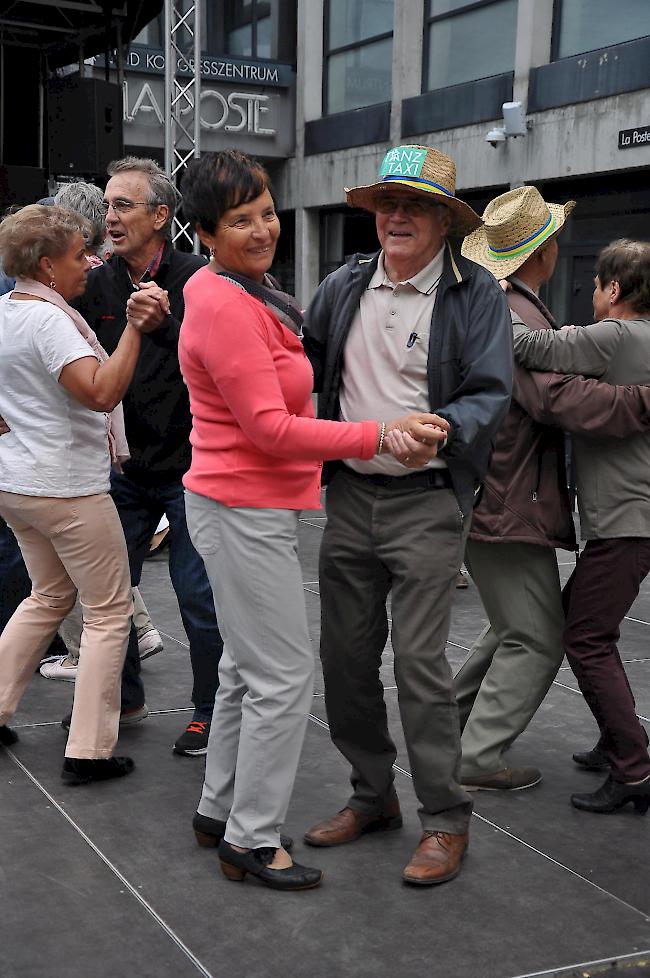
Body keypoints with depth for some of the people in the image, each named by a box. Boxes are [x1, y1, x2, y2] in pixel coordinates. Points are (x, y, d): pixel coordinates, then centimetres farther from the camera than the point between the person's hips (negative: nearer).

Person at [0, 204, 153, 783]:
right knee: (110, 610, 1)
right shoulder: (47, 319, -19)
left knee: (50, 595, 24)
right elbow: (102, 391, -31)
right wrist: (135, 326, -32)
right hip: (67, 487, -9)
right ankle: (89, 751, 2)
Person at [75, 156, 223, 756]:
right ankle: (123, 699, 31)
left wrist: (164, 323, -33)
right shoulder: (99, 284, 6)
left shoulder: (197, 278, -10)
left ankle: (211, 711, 18)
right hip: (124, 465, 6)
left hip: (187, 464, -5)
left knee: (197, 593, 2)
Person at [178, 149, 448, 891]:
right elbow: (271, 429, -23)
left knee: (247, 666, 19)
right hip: (246, 512, -11)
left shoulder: (244, 295, 12)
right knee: (283, 678, -3)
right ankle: (253, 839, 10)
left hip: (249, 506, 11)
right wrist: (381, 437, -24)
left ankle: (219, 810, 31)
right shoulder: (225, 308, -20)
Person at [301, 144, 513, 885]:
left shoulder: (475, 293, -3)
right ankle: (372, 796, 28)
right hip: (349, 495, 5)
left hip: (426, 502, -5)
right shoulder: (344, 286, 10)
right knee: (344, 655, 10)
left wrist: (437, 428, -27)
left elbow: (490, 395, -10)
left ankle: (444, 820, 9)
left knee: (419, 661, -7)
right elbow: (304, 366, 19)